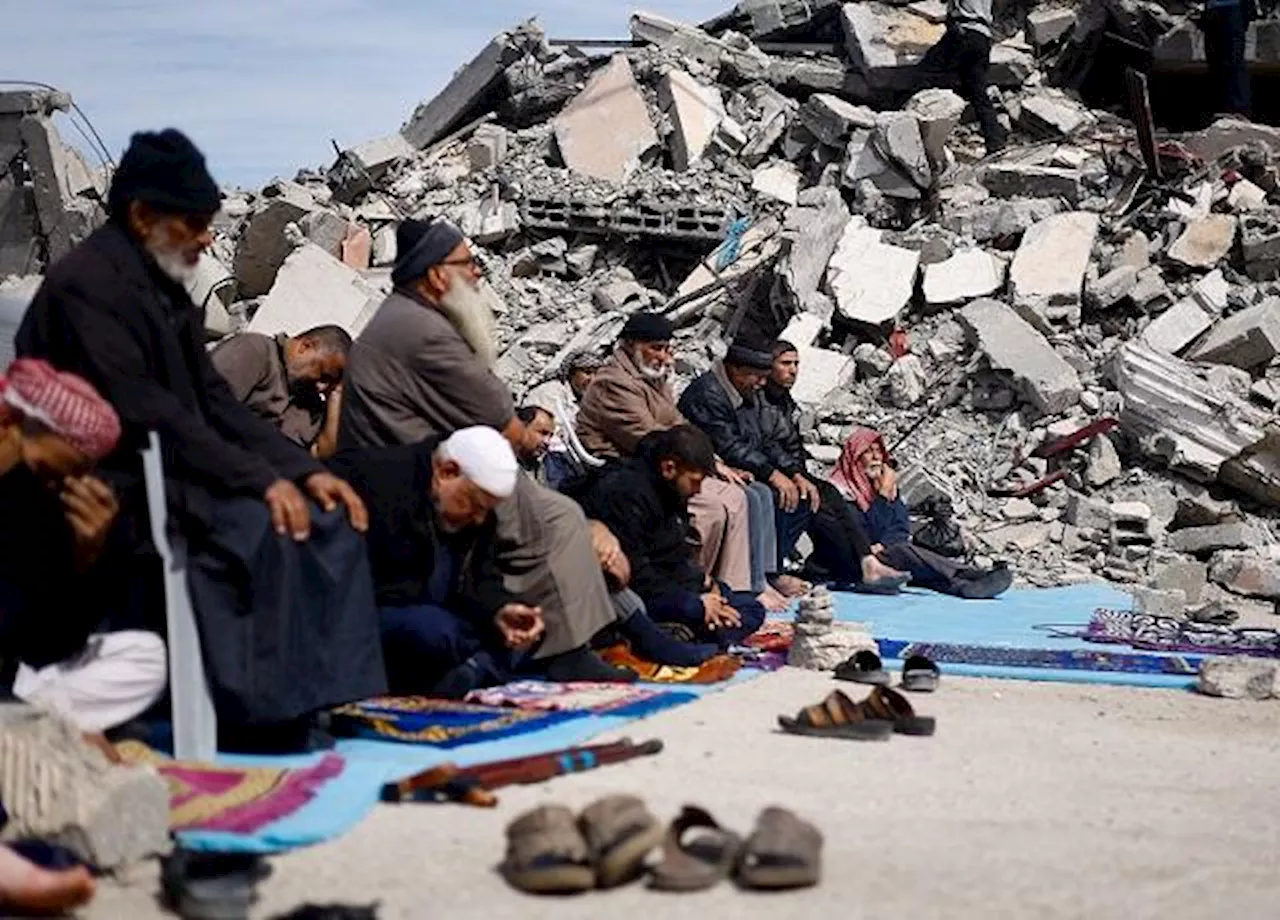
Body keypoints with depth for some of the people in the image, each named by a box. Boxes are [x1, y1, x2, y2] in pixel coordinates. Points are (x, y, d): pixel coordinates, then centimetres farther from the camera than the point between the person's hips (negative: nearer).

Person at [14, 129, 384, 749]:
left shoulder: (163, 288, 15)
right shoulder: (86, 286, -14)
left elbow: (215, 402, 12)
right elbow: (145, 414, -22)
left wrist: (304, 469, -2)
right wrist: (261, 480, -24)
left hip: (173, 473, 9)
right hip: (117, 494, -9)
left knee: (328, 520, -8)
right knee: (267, 529, -28)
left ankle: (338, 709, -10)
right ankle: (261, 730, -23)